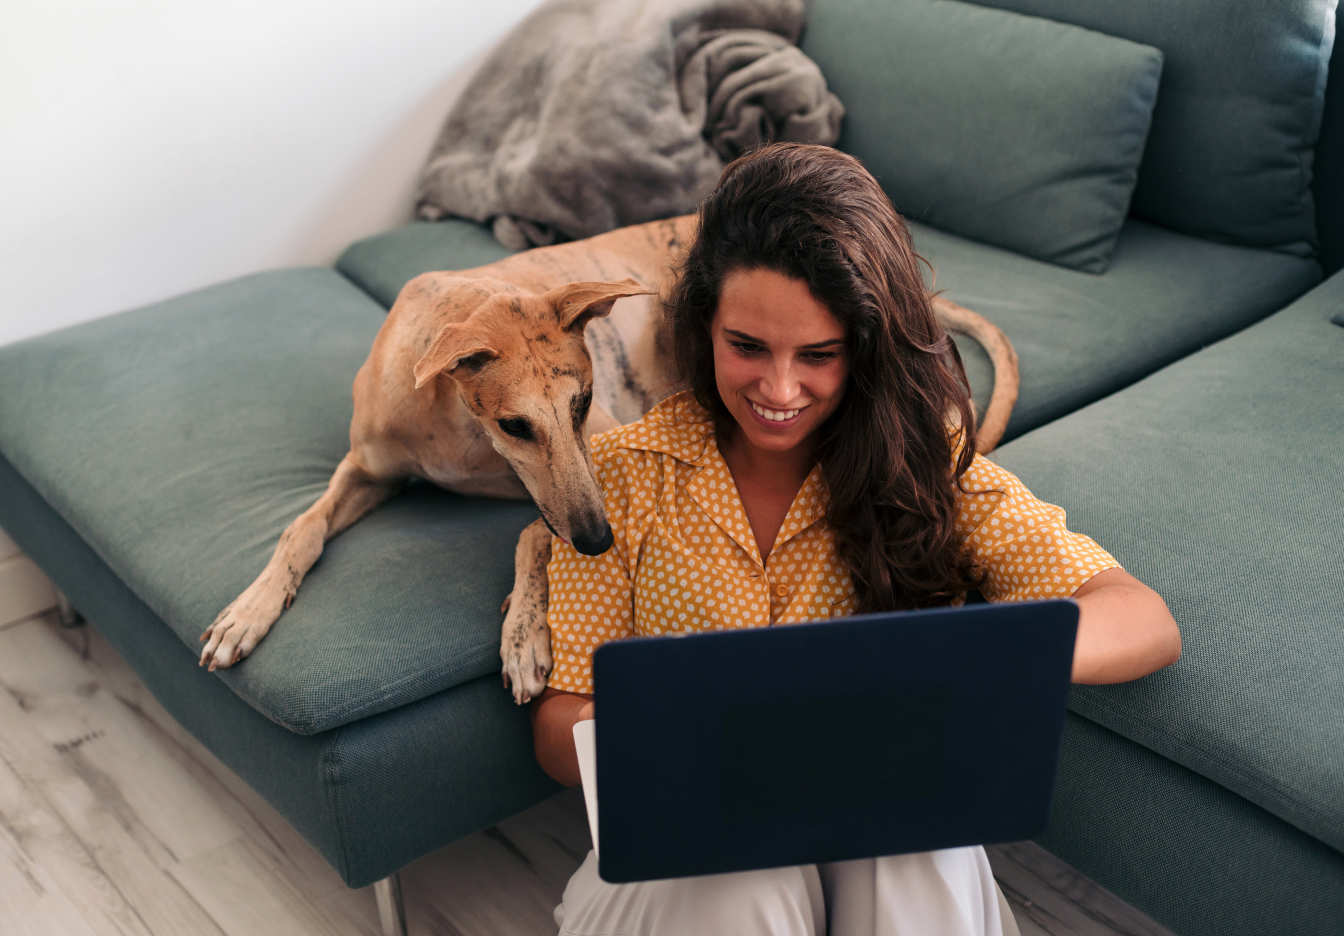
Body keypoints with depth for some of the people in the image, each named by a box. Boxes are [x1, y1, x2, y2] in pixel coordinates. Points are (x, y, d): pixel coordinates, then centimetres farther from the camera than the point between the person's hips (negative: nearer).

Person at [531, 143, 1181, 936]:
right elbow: (559, 727, -4)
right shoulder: (624, 476, -3)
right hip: (693, 848, 0)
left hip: (886, 862, 1)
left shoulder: (932, 466, -2)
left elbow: (1148, 626, -11)